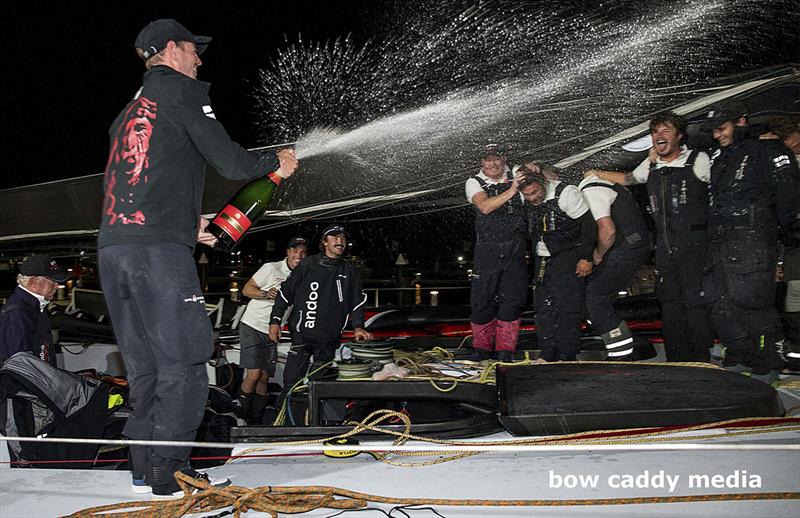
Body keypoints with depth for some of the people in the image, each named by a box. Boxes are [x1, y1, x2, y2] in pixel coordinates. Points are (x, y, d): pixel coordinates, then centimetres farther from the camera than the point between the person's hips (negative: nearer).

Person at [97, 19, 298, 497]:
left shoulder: (129, 112, 28)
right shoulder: (180, 89, 3)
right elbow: (229, 161, -7)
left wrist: (186, 224, 30)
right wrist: (275, 162, 11)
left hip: (113, 247, 9)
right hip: (160, 248, -8)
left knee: (144, 366, 12)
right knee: (183, 363, -3)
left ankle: (146, 469, 16)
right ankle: (170, 471, -1)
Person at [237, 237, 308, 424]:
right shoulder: (271, 268, -9)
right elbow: (246, 289, -6)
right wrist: (266, 293, -24)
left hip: (271, 333, 5)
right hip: (252, 326, -5)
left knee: (264, 378, 5)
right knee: (254, 374, -14)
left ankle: (256, 422, 14)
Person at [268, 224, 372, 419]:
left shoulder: (351, 272, 12)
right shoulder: (308, 264, 4)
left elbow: (357, 303, 13)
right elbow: (285, 292, 5)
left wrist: (357, 327, -3)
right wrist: (275, 321, -2)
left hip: (329, 339, 2)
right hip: (301, 335, -2)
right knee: (292, 381, -6)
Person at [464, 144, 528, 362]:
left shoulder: (515, 176, 10)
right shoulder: (474, 183, 4)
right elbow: (485, 206, -14)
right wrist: (511, 191, -22)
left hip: (515, 248, 1)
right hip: (487, 250, -1)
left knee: (512, 299, -2)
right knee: (483, 299, 0)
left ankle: (505, 349, 7)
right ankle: (482, 348, 15)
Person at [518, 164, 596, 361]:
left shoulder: (566, 193, -17)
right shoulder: (526, 200, 0)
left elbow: (588, 224, -13)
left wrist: (586, 258, -13)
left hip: (569, 258, -6)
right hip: (543, 260, 6)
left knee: (567, 308, -8)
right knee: (543, 307, 4)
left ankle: (567, 357, -3)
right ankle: (547, 356, 10)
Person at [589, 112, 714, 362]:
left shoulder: (698, 160, -1)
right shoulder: (650, 166, 13)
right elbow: (627, 178, 32)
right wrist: (597, 173, 30)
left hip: (695, 244, -5)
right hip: (665, 246, 5)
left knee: (696, 303, -9)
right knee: (670, 304, 7)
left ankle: (701, 362, 0)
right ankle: (676, 362, 15)